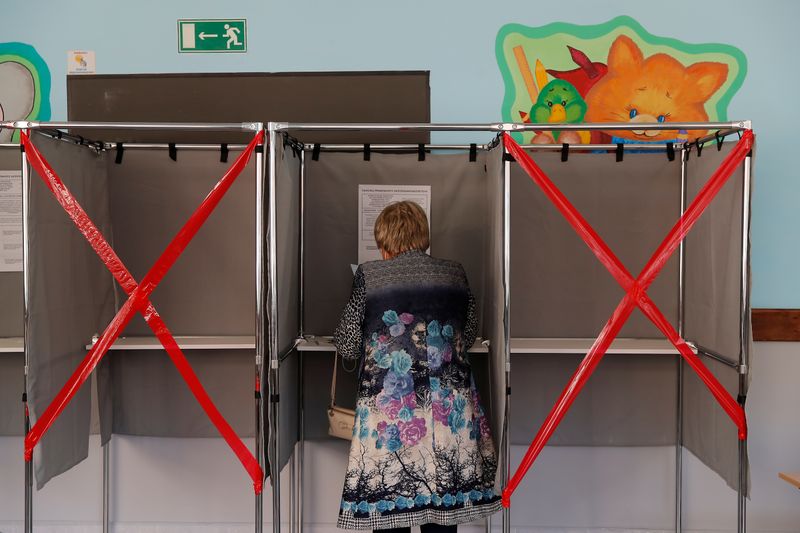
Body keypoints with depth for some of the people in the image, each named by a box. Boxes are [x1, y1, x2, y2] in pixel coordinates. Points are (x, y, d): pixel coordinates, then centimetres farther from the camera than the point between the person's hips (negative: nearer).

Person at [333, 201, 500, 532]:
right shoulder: (454, 274, 6)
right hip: (449, 407, 3)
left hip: (389, 409, -3)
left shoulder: (369, 275, -3)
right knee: (444, 502, 12)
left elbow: (347, 346, 1)